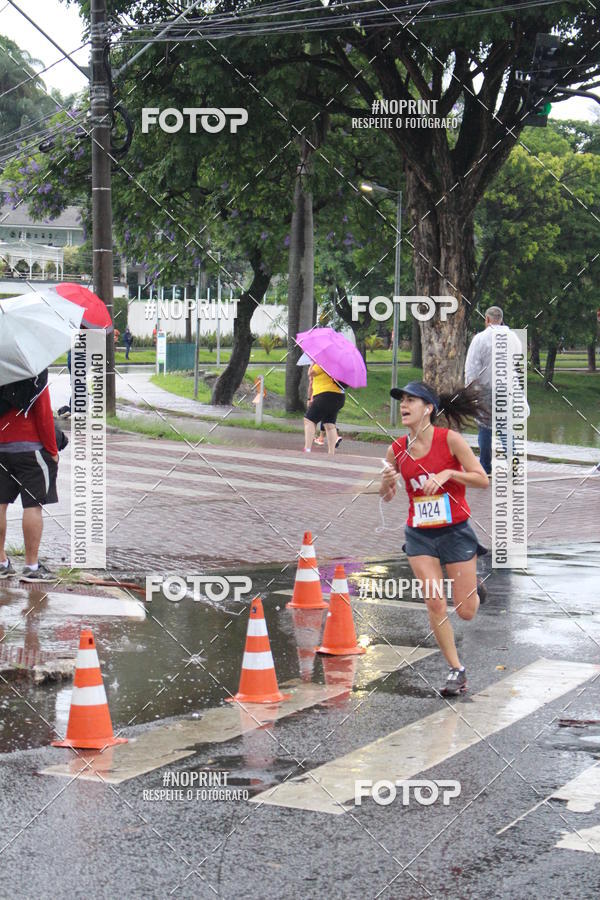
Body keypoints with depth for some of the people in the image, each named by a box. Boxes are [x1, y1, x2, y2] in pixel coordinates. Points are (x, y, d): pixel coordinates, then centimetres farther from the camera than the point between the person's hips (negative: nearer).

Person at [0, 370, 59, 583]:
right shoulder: (36, 372, -10)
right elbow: (44, 413, -12)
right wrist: (52, 450, -5)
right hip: (30, 448, -6)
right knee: (33, 505, -3)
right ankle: (32, 567, -3)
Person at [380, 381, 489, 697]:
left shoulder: (450, 439, -12)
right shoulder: (397, 450, -2)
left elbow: (482, 480, -12)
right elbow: (386, 496, 9)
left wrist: (448, 473, -25)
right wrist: (387, 482, -13)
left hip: (456, 531, -2)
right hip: (419, 534, 2)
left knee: (466, 612, 3)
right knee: (435, 603, -9)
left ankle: (472, 585, 40)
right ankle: (456, 670, 6)